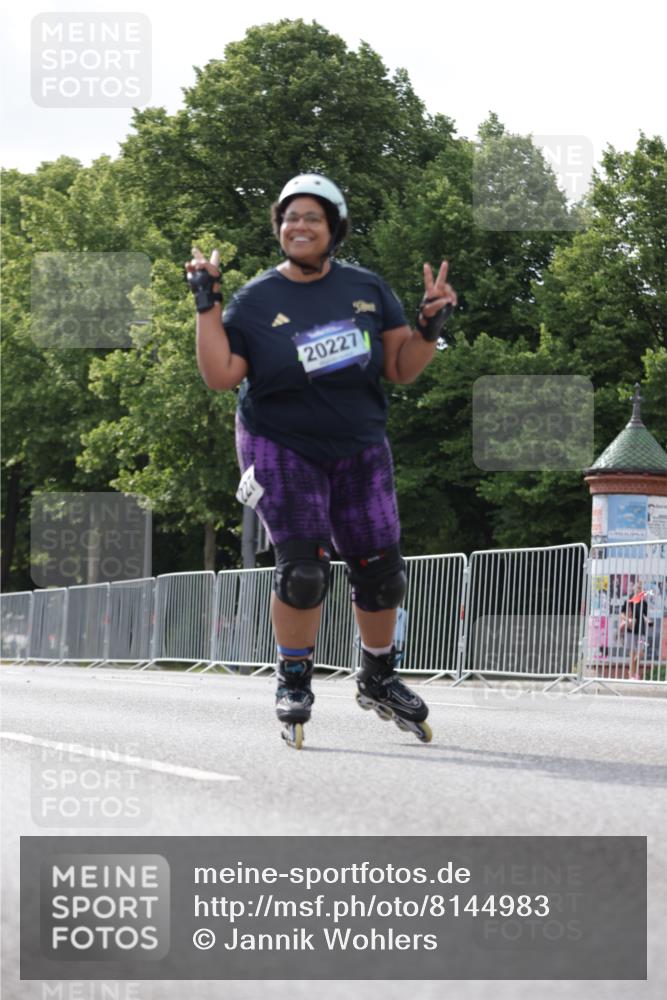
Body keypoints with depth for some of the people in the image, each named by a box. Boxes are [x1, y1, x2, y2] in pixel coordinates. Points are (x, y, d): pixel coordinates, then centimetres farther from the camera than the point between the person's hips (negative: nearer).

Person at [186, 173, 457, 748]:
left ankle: (378, 678, 24)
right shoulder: (256, 301, -3)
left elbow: (402, 369, 6)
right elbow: (221, 375, -10)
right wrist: (207, 303, -13)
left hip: (359, 447, 3)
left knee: (380, 567, 2)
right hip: (281, 447, -3)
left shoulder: (368, 290, 3)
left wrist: (431, 326, -9)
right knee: (304, 567, -14)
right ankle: (294, 683, 6)